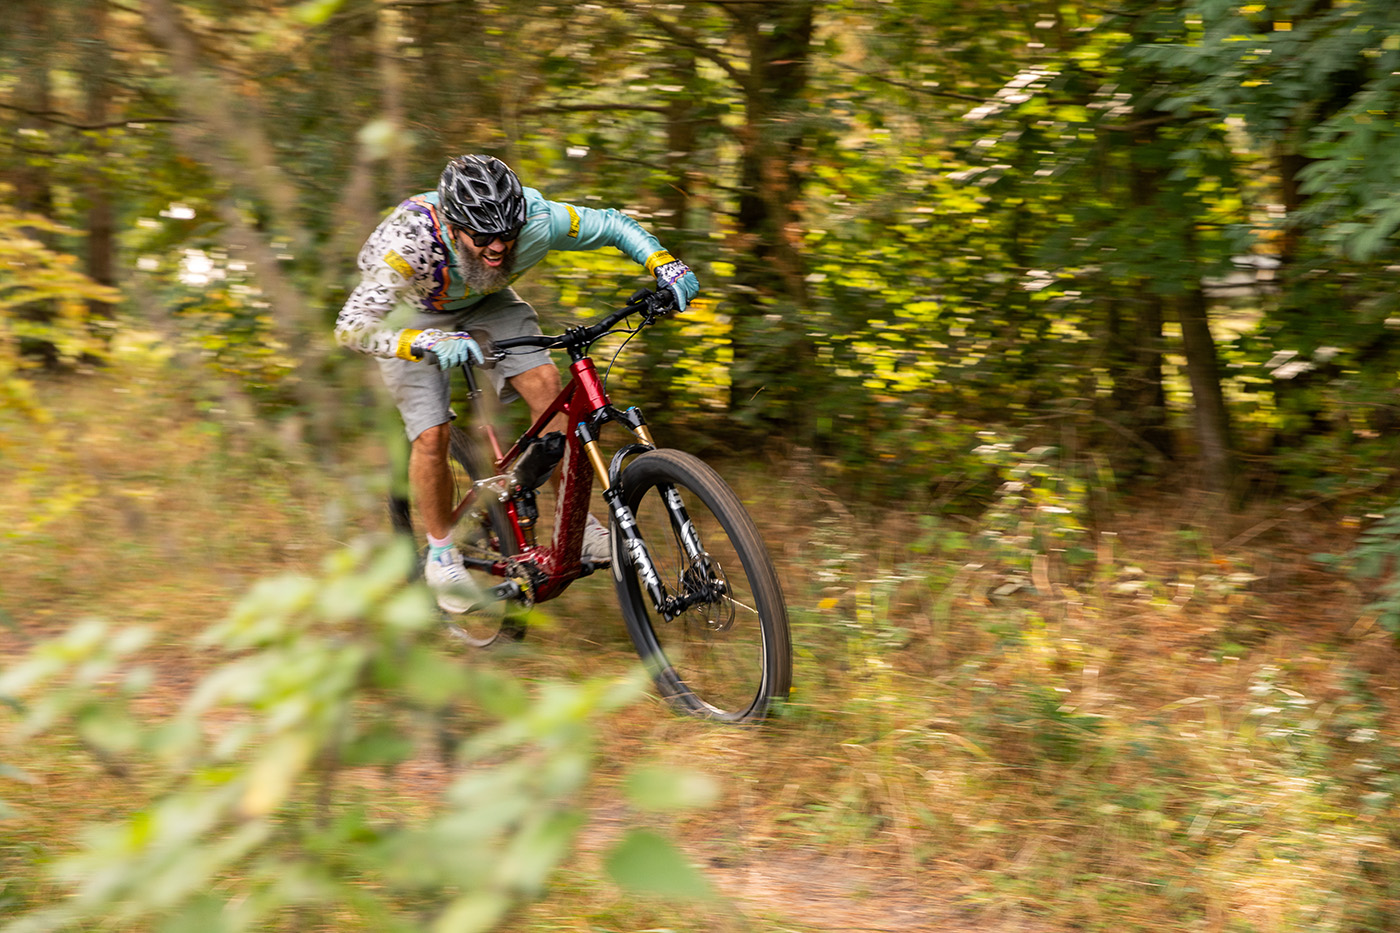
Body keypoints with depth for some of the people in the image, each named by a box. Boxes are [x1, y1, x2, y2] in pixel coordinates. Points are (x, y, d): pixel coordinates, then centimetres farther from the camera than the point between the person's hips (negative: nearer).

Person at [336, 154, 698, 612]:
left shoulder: (535, 220, -34)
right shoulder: (411, 241, -44)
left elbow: (613, 225, -17)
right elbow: (351, 326, -49)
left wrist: (664, 264, -35)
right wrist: (427, 343, -65)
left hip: (484, 301, 3)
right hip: (411, 315, -3)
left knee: (544, 384, -17)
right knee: (431, 436, -12)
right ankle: (441, 553, 11)